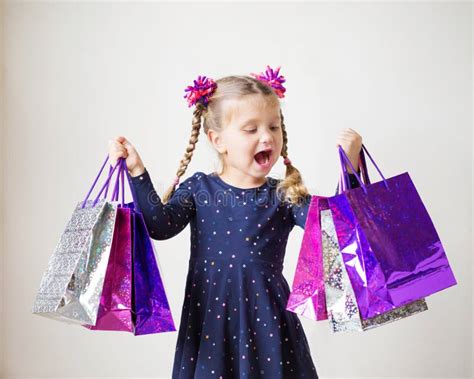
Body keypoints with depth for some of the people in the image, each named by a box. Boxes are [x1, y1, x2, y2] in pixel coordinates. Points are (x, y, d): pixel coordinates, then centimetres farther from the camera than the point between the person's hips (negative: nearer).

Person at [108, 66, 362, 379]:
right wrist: (137, 172, -15)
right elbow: (160, 225, -10)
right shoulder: (198, 189, 1)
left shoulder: (284, 196, -2)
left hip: (266, 318, 0)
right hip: (209, 316, 1)